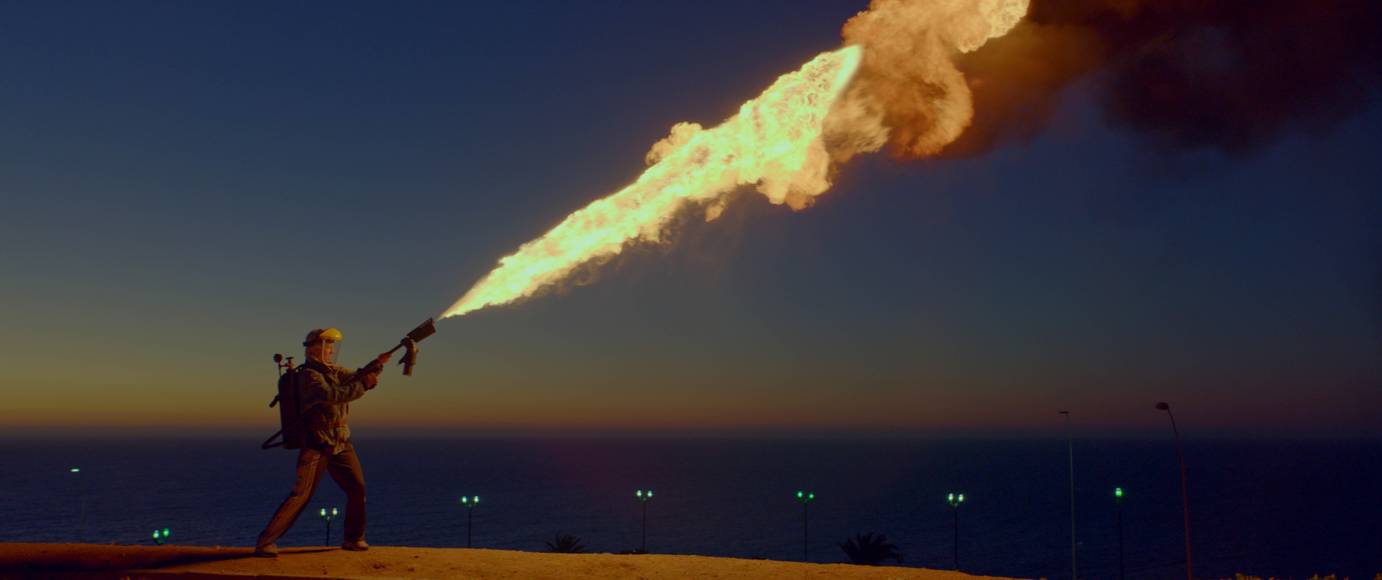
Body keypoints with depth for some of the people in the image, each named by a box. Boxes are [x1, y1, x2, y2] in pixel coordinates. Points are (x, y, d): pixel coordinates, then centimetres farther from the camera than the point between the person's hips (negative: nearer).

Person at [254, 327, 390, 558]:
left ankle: (354, 539, 15)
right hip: (316, 446, -8)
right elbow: (333, 395, -28)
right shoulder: (308, 375, -14)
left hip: (341, 444, 8)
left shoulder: (331, 370, 13)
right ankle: (266, 542, -3)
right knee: (301, 495, -11)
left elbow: (356, 378, 13)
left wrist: (377, 364, -4)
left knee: (357, 488, 2)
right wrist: (364, 385, -27)